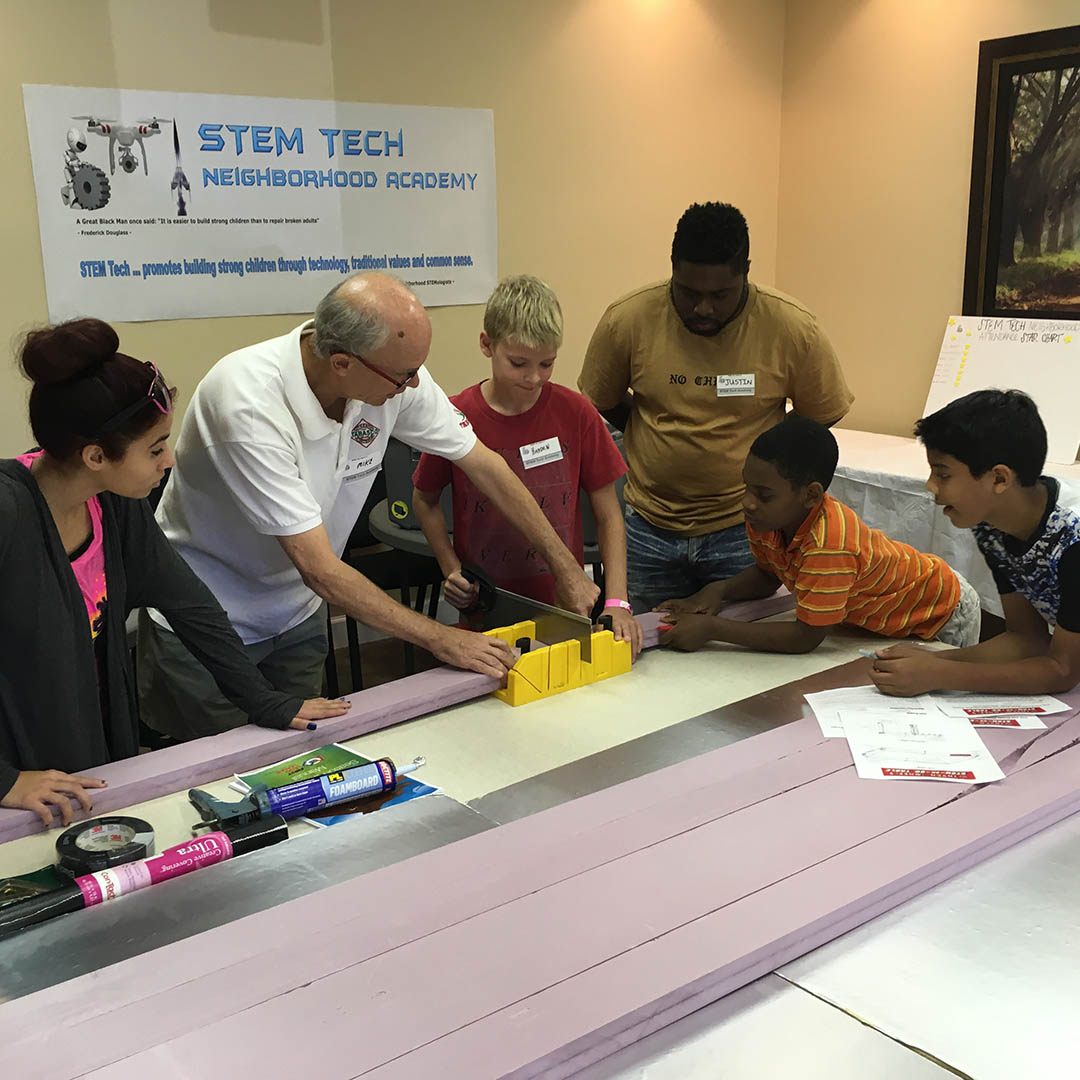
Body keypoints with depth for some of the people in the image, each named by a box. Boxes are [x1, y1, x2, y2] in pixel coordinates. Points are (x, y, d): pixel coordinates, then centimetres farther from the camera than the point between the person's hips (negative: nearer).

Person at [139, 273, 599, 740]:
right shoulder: (250, 403, -34)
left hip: (296, 616, 5)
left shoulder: (396, 373, -16)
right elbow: (319, 568, -31)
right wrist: (440, 639, -25)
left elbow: (482, 463, -3)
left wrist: (566, 568, -2)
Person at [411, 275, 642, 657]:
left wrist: (616, 602, -13)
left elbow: (608, 515, -2)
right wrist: (451, 568, -6)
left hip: (564, 606, 1)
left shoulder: (576, 414, -6)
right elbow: (425, 500, 8)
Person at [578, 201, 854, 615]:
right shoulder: (628, 319, -10)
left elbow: (821, 414, 5)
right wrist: (663, 441, 4)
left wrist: (759, 459, 1)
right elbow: (599, 403, 6)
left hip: (742, 531, -1)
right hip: (648, 529, 1)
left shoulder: (793, 328, -11)